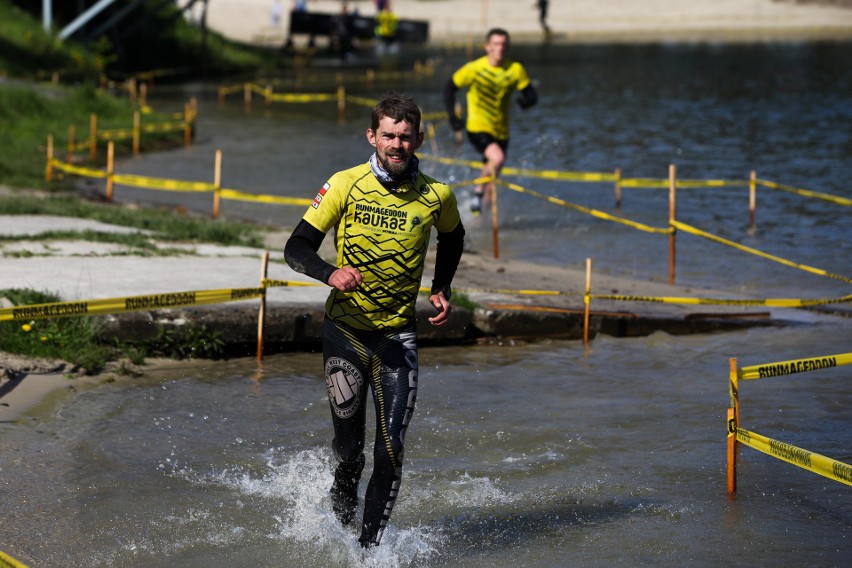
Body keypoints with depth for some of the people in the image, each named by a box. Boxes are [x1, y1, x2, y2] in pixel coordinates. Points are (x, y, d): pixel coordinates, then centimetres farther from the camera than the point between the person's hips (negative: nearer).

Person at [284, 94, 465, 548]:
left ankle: (371, 545, 0)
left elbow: (452, 236, 21)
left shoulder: (436, 196, -3)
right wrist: (330, 273, -29)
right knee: (349, 448, 6)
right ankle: (342, 507, 40)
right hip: (345, 328, -1)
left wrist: (441, 290, 10)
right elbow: (296, 247, -9)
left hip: (398, 335, 1)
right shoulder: (346, 185, -8)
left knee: (390, 451, -11)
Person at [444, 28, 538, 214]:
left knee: (492, 174, 13)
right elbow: (450, 89, 0)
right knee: (497, 158, -29)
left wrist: (525, 101, -25)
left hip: (501, 133, 5)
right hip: (478, 129, -5)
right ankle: (478, 193, -6)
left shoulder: (515, 70, -4)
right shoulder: (474, 68, -11)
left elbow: (532, 96, 0)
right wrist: (454, 120, -7)